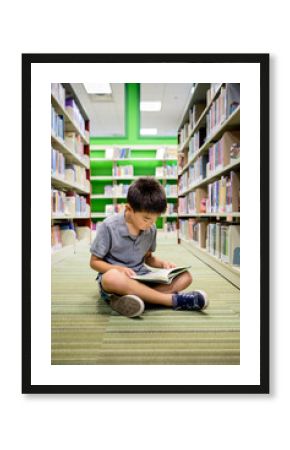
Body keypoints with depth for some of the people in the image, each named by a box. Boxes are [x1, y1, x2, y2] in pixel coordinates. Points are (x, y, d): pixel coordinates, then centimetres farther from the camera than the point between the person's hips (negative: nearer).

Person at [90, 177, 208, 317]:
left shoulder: (151, 229, 3)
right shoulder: (109, 227, -12)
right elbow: (94, 262, -6)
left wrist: (162, 263, -4)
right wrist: (118, 269, -24)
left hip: (141, 278, 5)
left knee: (185, 277, -15)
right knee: (112, 278, -42)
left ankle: (125, 298, -34)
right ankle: (173, 300, -31)